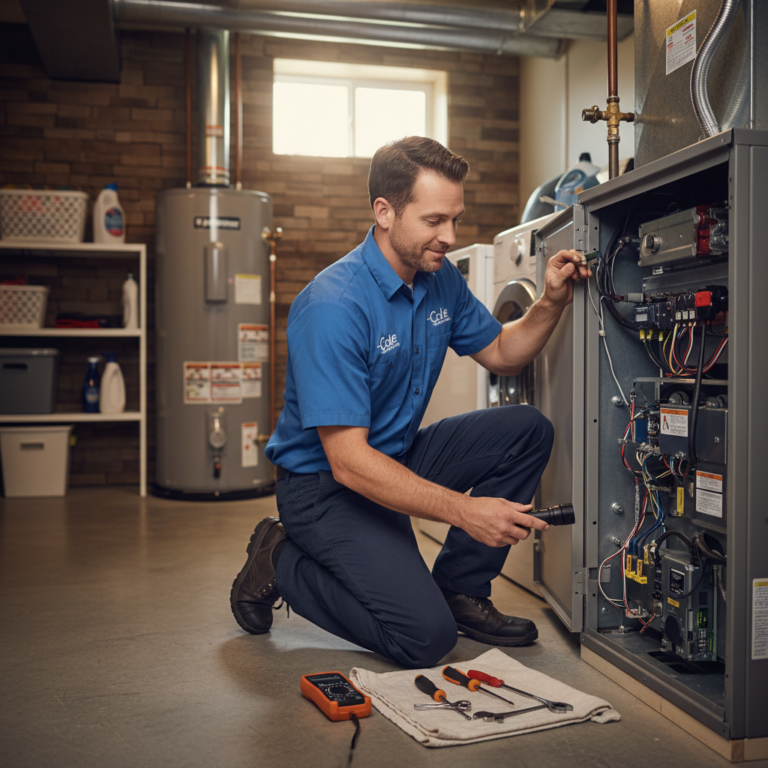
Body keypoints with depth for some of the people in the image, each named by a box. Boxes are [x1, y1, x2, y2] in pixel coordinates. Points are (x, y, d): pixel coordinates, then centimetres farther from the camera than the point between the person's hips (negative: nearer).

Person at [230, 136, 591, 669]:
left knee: (527, 430, -6)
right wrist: (463, 510, -35)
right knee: (426, 637, -19)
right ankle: (282, 563, 3)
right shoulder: (334, 305, -28)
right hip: (326, 484, -8)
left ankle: (459, 590, 5)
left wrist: (552, 302, -6)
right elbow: (348, 461, -30)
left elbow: (502, 353, 13)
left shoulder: (441, 279, -1)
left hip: (399, 456, 8)